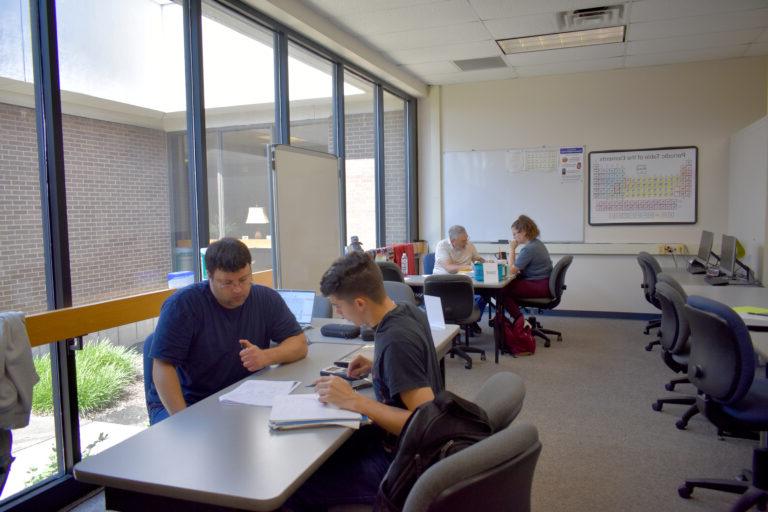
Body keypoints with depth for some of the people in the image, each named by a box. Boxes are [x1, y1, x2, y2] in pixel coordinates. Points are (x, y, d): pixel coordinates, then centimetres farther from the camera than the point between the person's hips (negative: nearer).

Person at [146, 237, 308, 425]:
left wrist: (267, 356, -18)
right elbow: (163, 366, -15)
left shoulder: (267, 299, 0)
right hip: (185, 404, -3)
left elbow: (300, 344, 3)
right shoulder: (182, 304, -12)